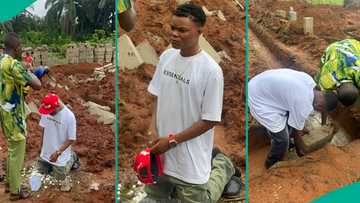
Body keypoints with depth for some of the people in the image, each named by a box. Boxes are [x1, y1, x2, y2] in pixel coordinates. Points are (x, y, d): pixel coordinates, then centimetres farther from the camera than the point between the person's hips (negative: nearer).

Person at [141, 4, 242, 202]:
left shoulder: (211, 70, -22)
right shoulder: (166, 56, -3)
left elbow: (210, 120, -18)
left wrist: (172, 140, -16)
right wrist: (153, 129, -4)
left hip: (190, 156, -6)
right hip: (162, 148, 6)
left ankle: (223, 167, 31)